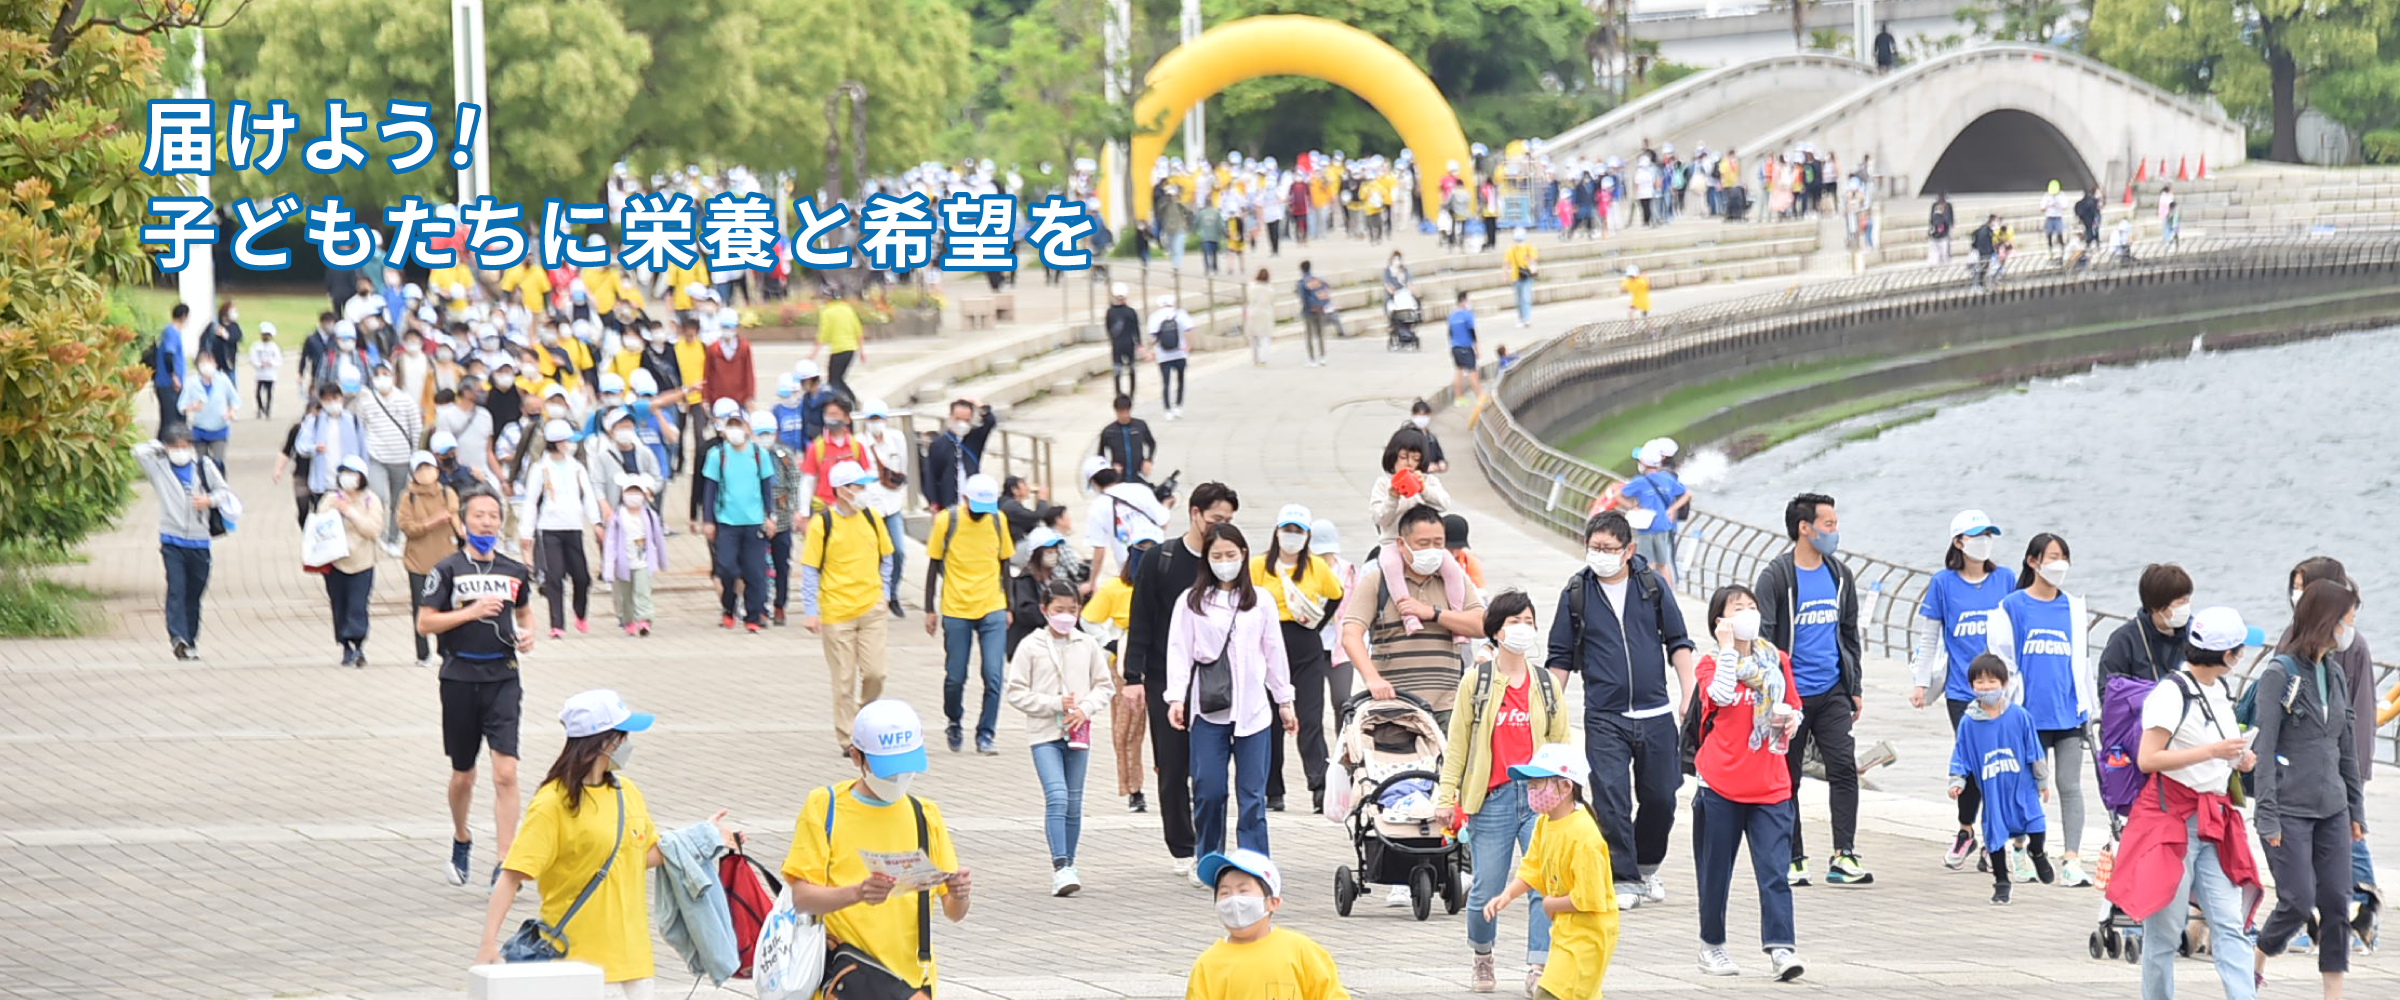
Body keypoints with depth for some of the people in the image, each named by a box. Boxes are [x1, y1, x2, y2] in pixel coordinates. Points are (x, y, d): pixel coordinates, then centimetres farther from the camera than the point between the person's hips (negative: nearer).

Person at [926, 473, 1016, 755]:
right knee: (955, 677, 4)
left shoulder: (998, 521, 2)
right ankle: (954, 724, 30)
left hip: (992, 610, 1)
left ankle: (985, 735, 1)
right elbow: (934, 566, 1)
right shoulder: (946, 521, -6)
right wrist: (930, 610, 0)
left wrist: (1008, 608, 14)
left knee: (994, 676, -8)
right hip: (956, 611, -1)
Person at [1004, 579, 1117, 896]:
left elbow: (1105, 686, 10)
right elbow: (1015, 692, -3)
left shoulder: (1088, 646, 6)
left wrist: (1084, 709, -8)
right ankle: (1060, 869, -20)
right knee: (1057, 796, -16)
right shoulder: (1030, 647, -2)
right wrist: (1054, 704, -12)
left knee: (1074, 802, 8)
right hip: (1044, 731, -3)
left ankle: (1068, 865, 21)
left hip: (1078, 734, 3)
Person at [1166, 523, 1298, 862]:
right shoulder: (1191, 603, 7)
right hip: (1207, 707, -1)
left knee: (1252, 793, -2)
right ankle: (1209, 861, 11)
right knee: (1208, 790, -2)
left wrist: (1284, 701, 16)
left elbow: (1274, 652, 15)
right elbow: (1179, 652, 4)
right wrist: (1176, 697, -7)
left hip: (1252, 708, 1)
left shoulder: (1261, 602, 10)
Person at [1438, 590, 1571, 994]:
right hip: (1493, 798, -1)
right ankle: (1482, 956, 30)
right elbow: (1457, 744, 5)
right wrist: (1446, 796, 1)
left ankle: (1538, 967, -9)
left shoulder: (1546, 684, 9)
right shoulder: (1475, 682, 3)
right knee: (1487, 889, 3)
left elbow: (1561, 744, 14)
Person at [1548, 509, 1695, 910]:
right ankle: (1623, 878, -2)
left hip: (1655, 714, 1)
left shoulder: (1652, 585, 4)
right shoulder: (1576, 593, 2)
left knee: (1660, 798, 7)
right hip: (1603, 717, -1)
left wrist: (1689, 697, 1)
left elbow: (1678, 643, 10)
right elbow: (1561, 658, 8)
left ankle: (1648, 866, 30)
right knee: (1610, 799, -10)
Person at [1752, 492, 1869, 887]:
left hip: (1832, 692, 4)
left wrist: (1854, 688, 17)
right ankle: (1793, 860, 13)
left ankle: (1843, 856, -11)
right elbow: (1762, 637, -8)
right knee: (1786, 779, 4)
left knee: (1845, 768, -9)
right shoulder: (1775, 578, -7)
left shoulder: (1840, 576, 11)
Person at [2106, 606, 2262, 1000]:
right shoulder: (2171, 693, -13)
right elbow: (2147, 759, -19)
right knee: (2164, 930, 0)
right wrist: (2212, 751, -22)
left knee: (2230, 923, -4)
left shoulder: (2219, 691, 14)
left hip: (2214, 822, 8)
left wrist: (2238, 759, 9)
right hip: (2171, 821, -8)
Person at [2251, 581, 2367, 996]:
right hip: (2290, 809, -6)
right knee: (2299, 903, -8)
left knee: (2335, 903, 1)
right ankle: (2257, 962, 18)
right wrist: (2267, 816, -15)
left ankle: (2334, 993, 4)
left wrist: (2356, 809, 15)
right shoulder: (2280, 674, -9)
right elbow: (2264, 748, -11)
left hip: (2331, 808, 6)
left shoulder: (2334, 674, 12)